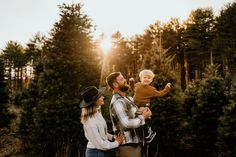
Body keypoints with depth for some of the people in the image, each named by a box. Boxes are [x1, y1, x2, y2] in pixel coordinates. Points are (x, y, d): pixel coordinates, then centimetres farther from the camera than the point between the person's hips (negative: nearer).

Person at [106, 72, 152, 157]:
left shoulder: (128, 98, 11)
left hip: (136, 144, 9)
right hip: (128, 147, -9)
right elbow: (126, 124, -29)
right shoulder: (117, 102, -19)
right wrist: (143, 117, -15)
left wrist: (146, 112, 1)